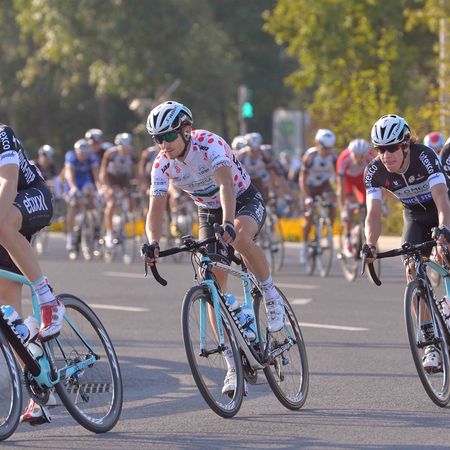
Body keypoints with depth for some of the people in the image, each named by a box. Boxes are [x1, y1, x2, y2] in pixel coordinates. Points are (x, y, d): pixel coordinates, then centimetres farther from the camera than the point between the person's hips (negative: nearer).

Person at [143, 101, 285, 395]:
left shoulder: (210, 144, -30)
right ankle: (233, 363, 0)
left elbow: (225, 185, -44)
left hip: (245, 200, -5)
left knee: (240, 237, -40)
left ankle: (272, 297, -16)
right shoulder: (162, 164, -16)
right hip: (209, 213, 5)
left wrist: (228, 223, -60)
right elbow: (156, 209, -21)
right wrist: (153, 244, -41)